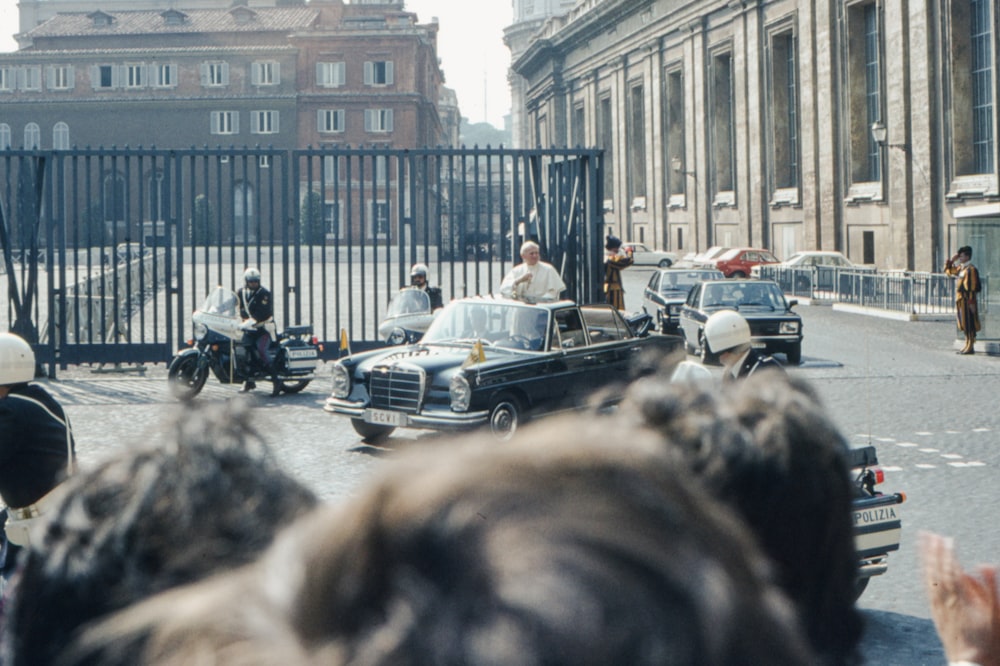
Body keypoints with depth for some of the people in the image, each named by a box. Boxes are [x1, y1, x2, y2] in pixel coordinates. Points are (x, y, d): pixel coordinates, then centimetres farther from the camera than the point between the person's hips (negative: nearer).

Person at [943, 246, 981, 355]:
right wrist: (952, 260, 12)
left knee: (969, 325, -5)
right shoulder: (960, 268, 14)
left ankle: (970, 347, -2)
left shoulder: (971, 270, -14)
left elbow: (973, 287, -18)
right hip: (960, 301, 9)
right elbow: (948, 270, 27)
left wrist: (971, 302, -21)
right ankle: (967, 345, 19)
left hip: (967, 301, -9)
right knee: (964, 325, 13)